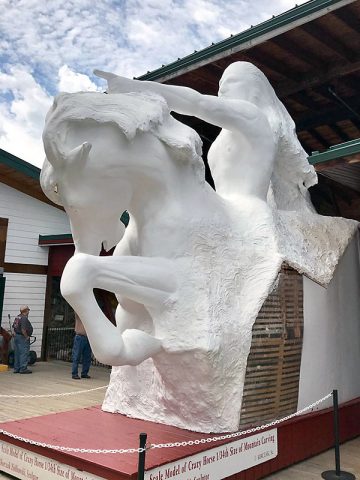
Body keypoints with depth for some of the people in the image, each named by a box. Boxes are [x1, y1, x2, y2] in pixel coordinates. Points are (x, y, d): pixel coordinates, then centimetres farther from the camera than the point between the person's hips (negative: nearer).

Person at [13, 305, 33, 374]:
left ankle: (16, 368, 19)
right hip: (22, 337, -10)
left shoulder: (17, 317, 12)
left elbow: (14, 327, 19)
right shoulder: (24, 318, -19)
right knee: (24, 353, -5)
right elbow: (23, 330, -25)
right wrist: (26, 337, -14)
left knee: (17, 353, 14)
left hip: (16, 336, 10)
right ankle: (23, 369, -3)